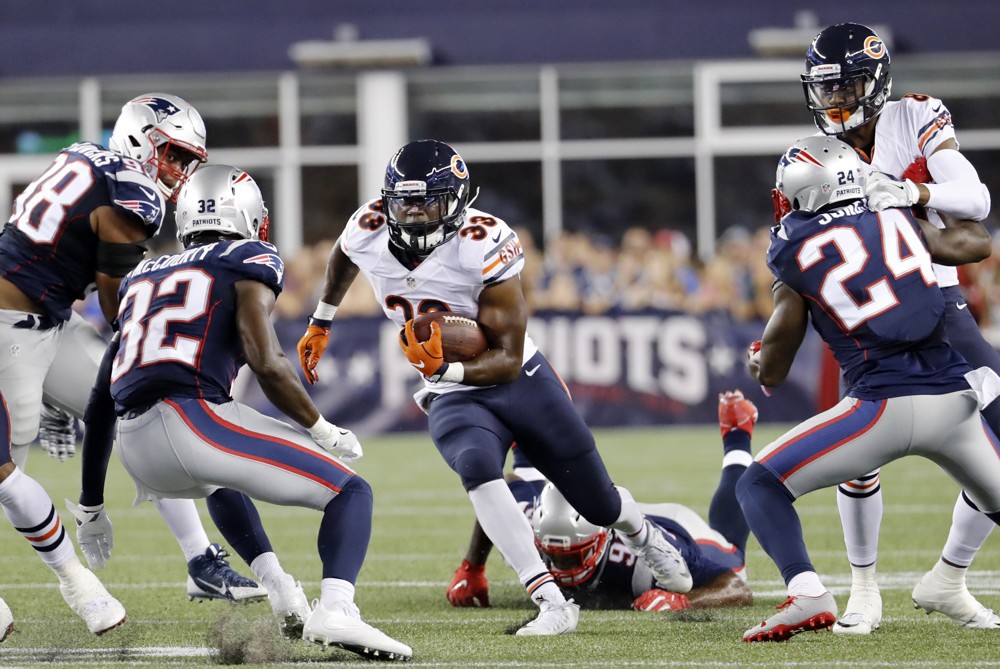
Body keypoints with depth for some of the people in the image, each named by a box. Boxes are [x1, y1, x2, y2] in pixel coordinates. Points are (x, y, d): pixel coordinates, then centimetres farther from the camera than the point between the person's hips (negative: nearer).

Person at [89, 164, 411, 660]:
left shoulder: (143, 275, 28)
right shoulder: (251, 261, 9)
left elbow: (99, 404, 27)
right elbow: (266, 363, -7)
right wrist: (323, 430, 9)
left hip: (133, 445, 7)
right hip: (193, 415, -7)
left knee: (221, 484, 41)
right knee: (350, 492, 5)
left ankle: (282, 594, 23)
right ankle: (335, 609, -22)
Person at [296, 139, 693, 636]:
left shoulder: (484, 246, -26)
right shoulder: (369, 232, -13)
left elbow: (507, 359, -25)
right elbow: (342, 259, 17)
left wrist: (444, 370, -42)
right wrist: (321, 323, 27)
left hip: (521, 382, -2)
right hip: (453, 401, 2)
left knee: (600, 506, 11)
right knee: (478, 469, -34)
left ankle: (643, 537, 51)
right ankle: (552, 604, -35)